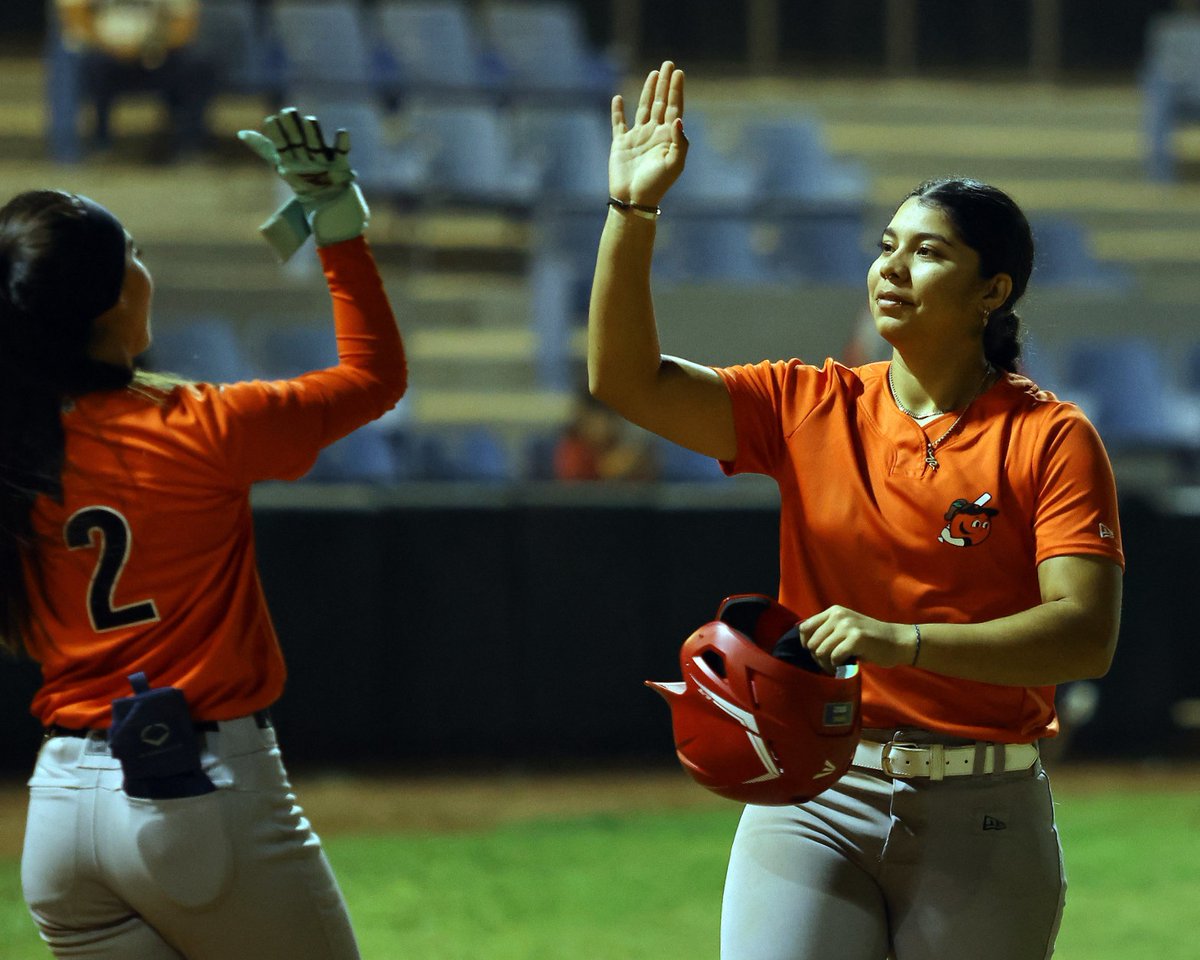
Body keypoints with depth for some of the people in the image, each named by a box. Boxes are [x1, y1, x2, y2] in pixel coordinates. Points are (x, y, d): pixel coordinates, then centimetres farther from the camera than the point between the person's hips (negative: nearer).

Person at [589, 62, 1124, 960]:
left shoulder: (1050, 439, -4)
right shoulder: (810, 406, 7)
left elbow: (1087, 634, -15)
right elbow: (626, 379, -1)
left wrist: (904, 641, -26)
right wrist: (633, 211, -10)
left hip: (980, 817, -2)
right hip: (815, 801, 2)